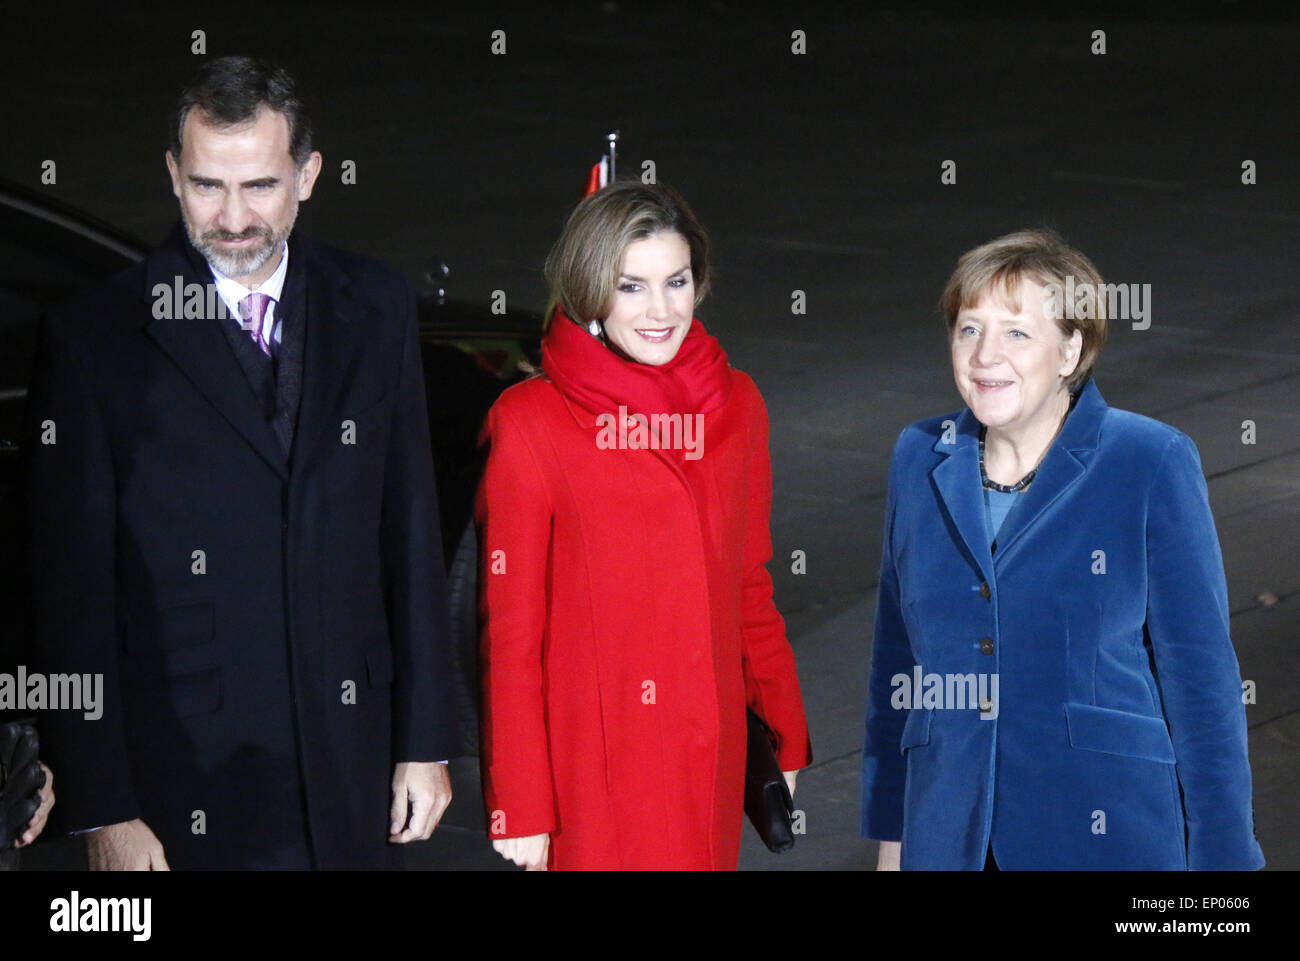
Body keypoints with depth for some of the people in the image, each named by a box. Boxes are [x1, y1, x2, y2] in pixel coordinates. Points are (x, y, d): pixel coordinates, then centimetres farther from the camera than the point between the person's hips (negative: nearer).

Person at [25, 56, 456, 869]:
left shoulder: (376, 308, 5)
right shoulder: (94, 342, -6)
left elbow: (411, 532, 9)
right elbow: (74, 595, -5)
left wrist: (426, 742, 7)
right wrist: (102, 810, -8)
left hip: (351, 772, 3)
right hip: (184, 789, -3)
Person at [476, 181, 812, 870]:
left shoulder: (735, 405, 6)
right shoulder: (528, 422, -8)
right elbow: (509, 629, -6)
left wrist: (785, 736, 13)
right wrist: (520, 807, -8)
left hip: (712, 757, 4)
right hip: (589, 768, -4)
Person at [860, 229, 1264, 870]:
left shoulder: (1151, 463, -5)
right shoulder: (919, 459, 7)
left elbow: (1199, 670, -4)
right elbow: (896, 659, 13)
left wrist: (1218, 855, -6)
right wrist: (890, 837, 12)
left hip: (1108, 836, -3)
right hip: (946, 835, 3)